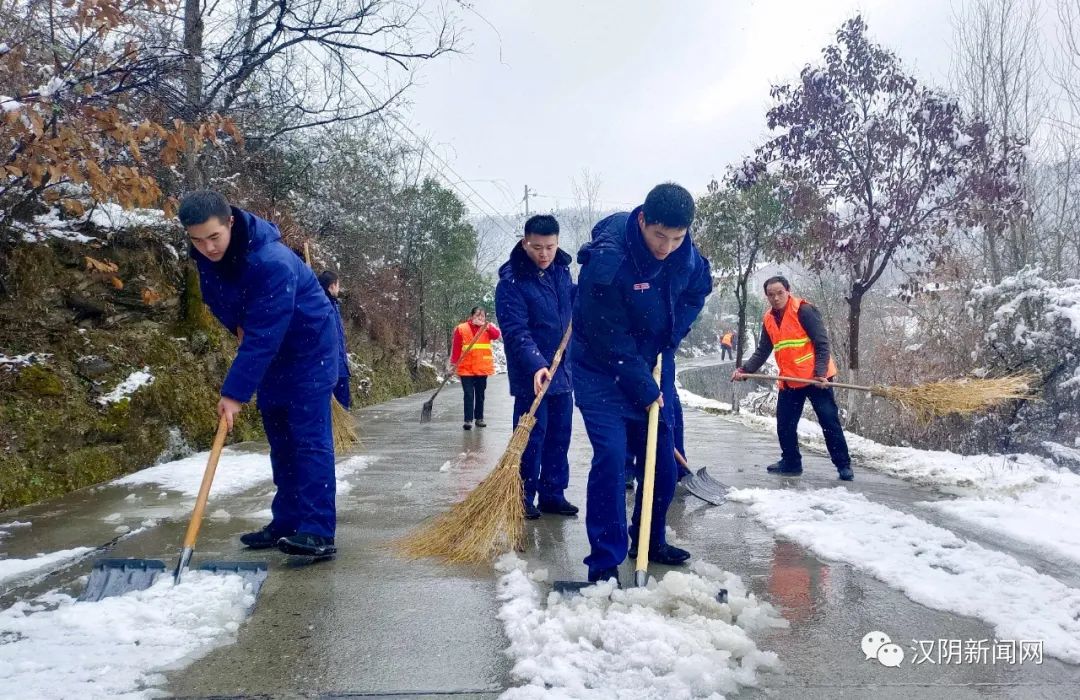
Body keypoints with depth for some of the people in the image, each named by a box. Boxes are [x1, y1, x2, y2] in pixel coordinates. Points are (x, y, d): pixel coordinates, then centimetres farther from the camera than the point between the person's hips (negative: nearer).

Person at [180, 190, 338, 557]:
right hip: (270, 351, 8)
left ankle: (318, 531, -15)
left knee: (309, 438, -14)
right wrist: (235, 325, -3)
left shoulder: (272, 262, -33)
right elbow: (216, 298, 14)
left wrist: (235, 392, -32)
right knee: (280, 440, 10)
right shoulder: (204, 256, -8)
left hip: (309, 347, -8)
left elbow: (263, 336, -33)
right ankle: (287, 521, 17)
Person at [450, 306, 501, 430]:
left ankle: (479, 418, 20)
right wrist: (453, 364, -9)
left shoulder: (488, 327, 7)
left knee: (480, 394, 11)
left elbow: (497, 335, -14)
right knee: (469, 394, -6)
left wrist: (487, 326, -25)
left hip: (482, 368, 3)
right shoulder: (461, 329, -2)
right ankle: (468, 420, -6)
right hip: (466, 368, -3)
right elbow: (456, 348, -4)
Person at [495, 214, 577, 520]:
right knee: (532, 436, -1)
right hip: (530, 374, -7)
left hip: (562, 369, 7)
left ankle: (553, 493, 23)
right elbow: (516, 332, -23)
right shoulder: (511, 281, -16)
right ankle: (523, 498, 11)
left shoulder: (561, 269, 5)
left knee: (560, 434, 12)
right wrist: (537, 365, -36)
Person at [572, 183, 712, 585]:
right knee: (611, 458, -16)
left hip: (653, 367, 6)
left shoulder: (687, 257, -10)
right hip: (602, 371, -6)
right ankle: (605, 563, -6)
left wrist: (669, 340, -3)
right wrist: (644, 390, -20)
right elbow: (611, 340, -25)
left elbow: (697, 291, 11)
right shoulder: (605, 261, -29)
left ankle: (651, 541, 30)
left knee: (662, 461, 10)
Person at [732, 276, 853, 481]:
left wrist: (820, 373, -23)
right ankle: (791, 462, 23)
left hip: (815, 379, -6)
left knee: (830, 422, -2)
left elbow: (822, 344, -14)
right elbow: (762, 352, 12)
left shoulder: (804, 310, -12)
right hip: (789, 381, 6)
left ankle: (843, 465, 6)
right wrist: (744, 370, -2)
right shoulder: (769, 319, 8)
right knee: (784, 425, 7)